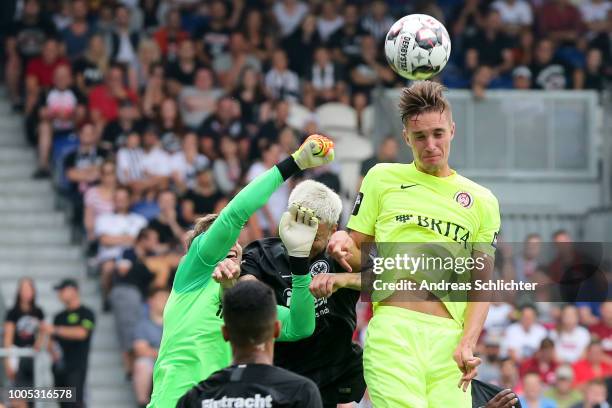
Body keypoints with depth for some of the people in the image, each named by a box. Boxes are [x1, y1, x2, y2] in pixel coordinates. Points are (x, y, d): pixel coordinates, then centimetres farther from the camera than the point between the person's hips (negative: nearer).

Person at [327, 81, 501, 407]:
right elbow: (359, 254, 18)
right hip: (393, 331, -2)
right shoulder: (382, 178, 14)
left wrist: (468, 343, -3)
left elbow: (480, 283, 13)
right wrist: (345, 247, -7)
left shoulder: (481, 200, 17)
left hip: (449, 339, 2)